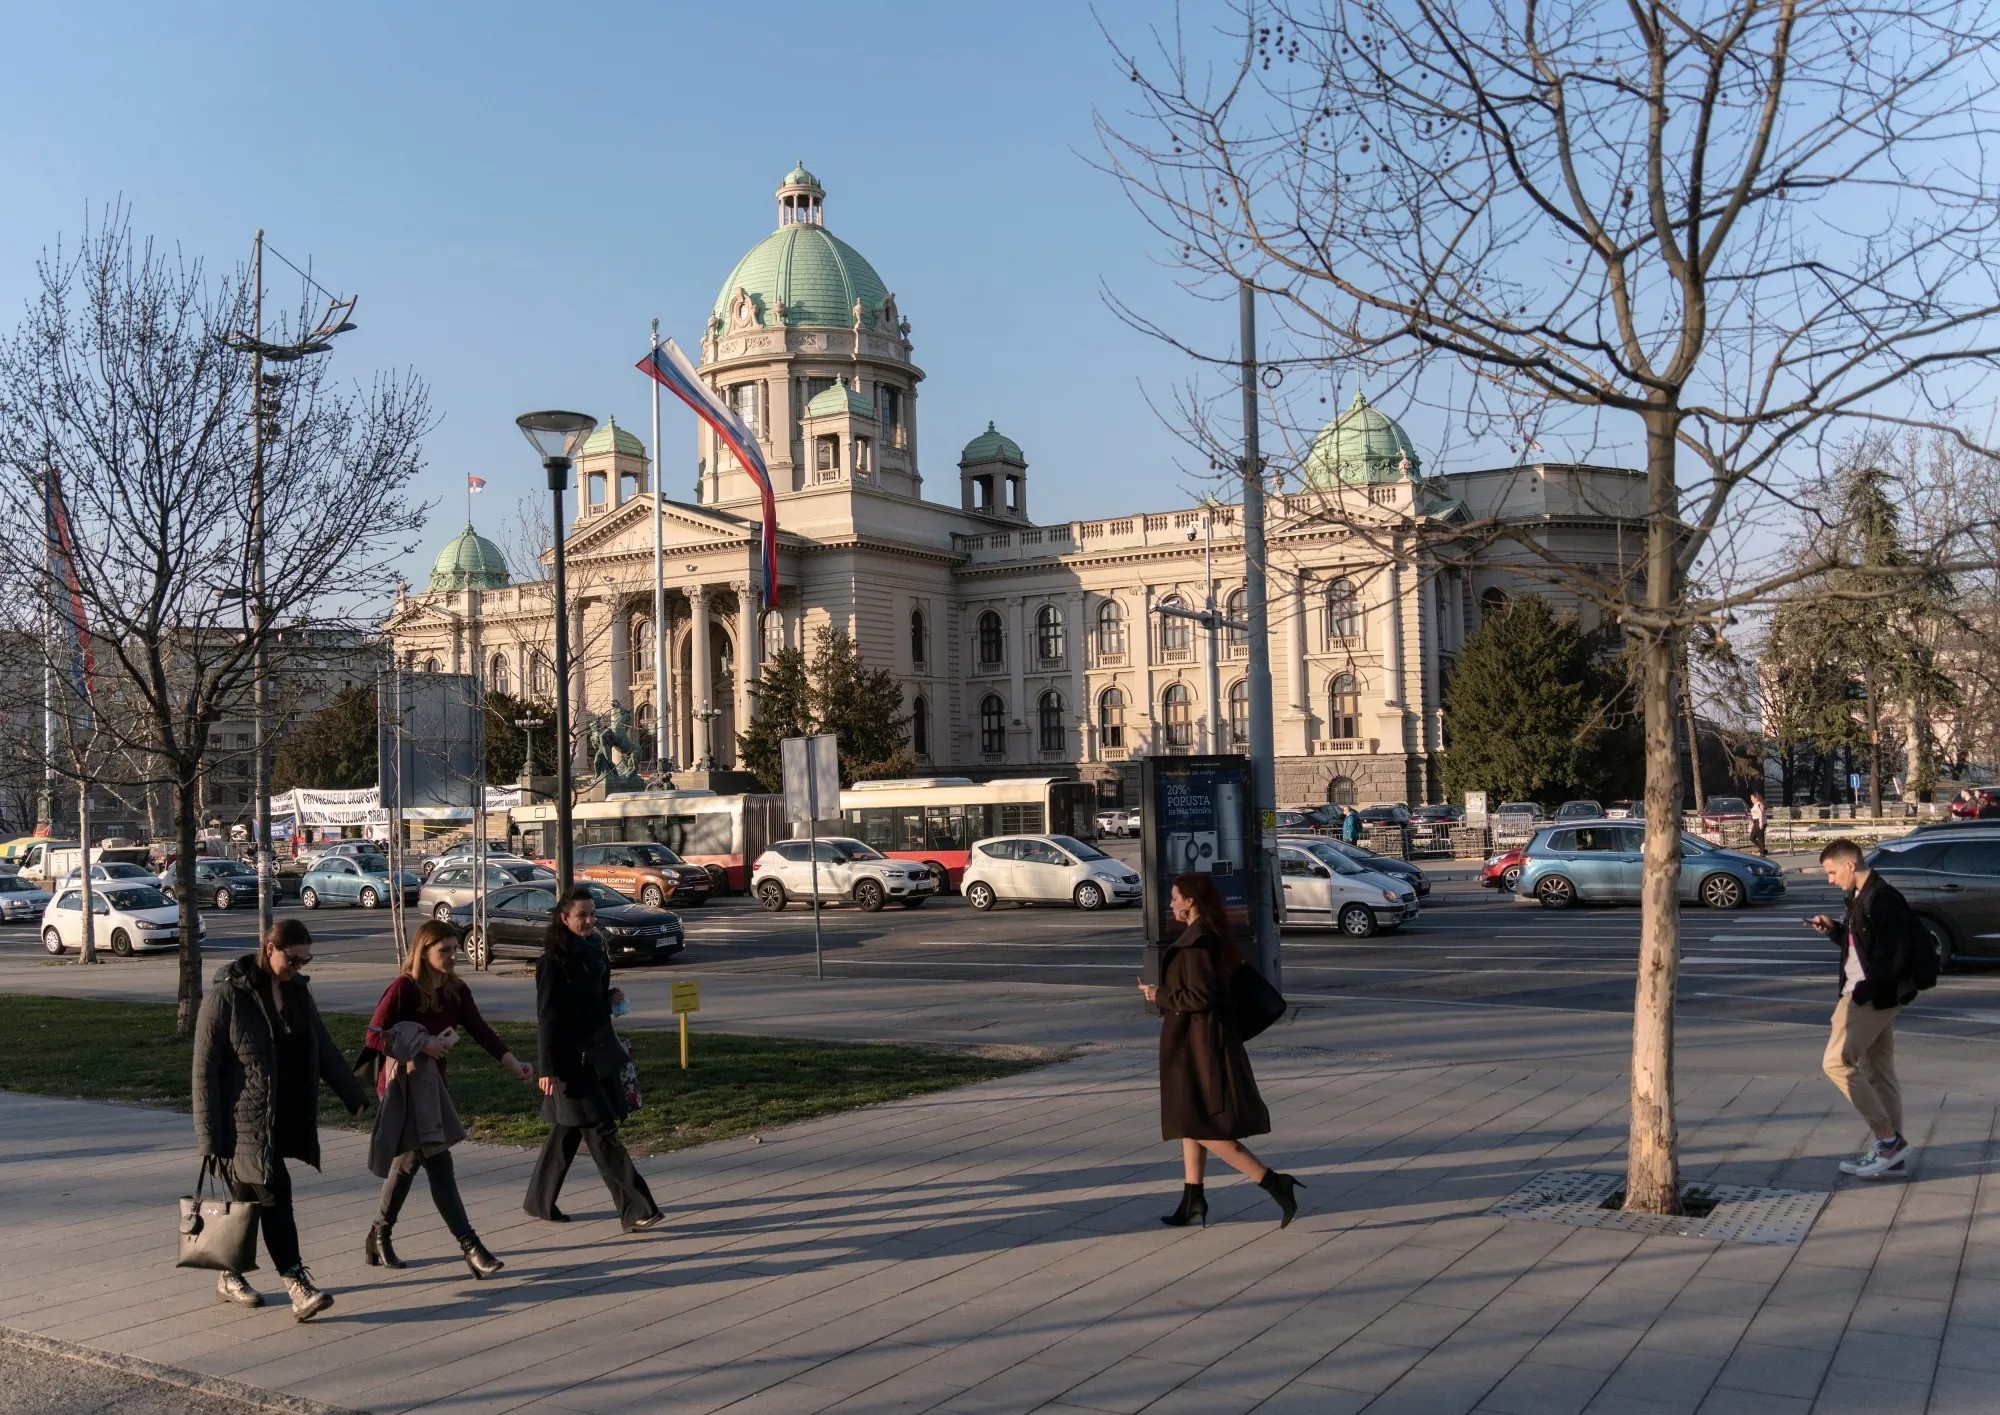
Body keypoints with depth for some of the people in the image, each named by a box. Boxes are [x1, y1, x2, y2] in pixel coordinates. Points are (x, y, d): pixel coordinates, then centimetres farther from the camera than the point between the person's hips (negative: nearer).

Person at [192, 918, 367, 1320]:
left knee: (251, 1199, 14)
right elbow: (204, 1068, -12)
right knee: (274, 1194, -12)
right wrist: (209, 1134, -14)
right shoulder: (226, 995, -12)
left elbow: (323, 1048, 15)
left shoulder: (296, 991, 8)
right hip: (244, 1120, -7)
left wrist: (355, 1096, 12)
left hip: (282, 1120, 7)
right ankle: (299, 1286, -13)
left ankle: (230, 1276, 29)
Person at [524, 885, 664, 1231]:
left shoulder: (593, 951, 10)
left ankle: (540, 1201, 29)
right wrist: (547, 1069, -17)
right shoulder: (553, 961, -13)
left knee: (567, 1132, 16)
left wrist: (612, 997, 3)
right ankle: (637, 1209, -10)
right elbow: (547, 1017, -15)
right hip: (570, 1060, -8)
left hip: (597, 1054, 8)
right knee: (602, 1131, -9)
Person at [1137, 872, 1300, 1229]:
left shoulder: (1194, 942, -20)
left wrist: (1160, 996, -11)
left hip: (1199, 1046, -10)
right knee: (1191, 1123, 17)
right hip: (1205, 1041, 10)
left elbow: (1200, 996, -25)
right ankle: (1193, 1202, 24)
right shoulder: (1214, 936, 10)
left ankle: (1275, 1183, -9)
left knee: (1203, 1128, -5)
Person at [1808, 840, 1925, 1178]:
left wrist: (1861, 994, -22)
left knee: (1837, 1062, -11)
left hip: (1875, 996, -10)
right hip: (1869, 995, 10)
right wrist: (1834, 929, 9)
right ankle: (1891, 1150, 18)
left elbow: (1892, 954, -23)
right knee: (1878, 1071, 12)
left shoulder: (1882, 899, -18)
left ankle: (1888, 1138, -5)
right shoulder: (1861, 898, 14)